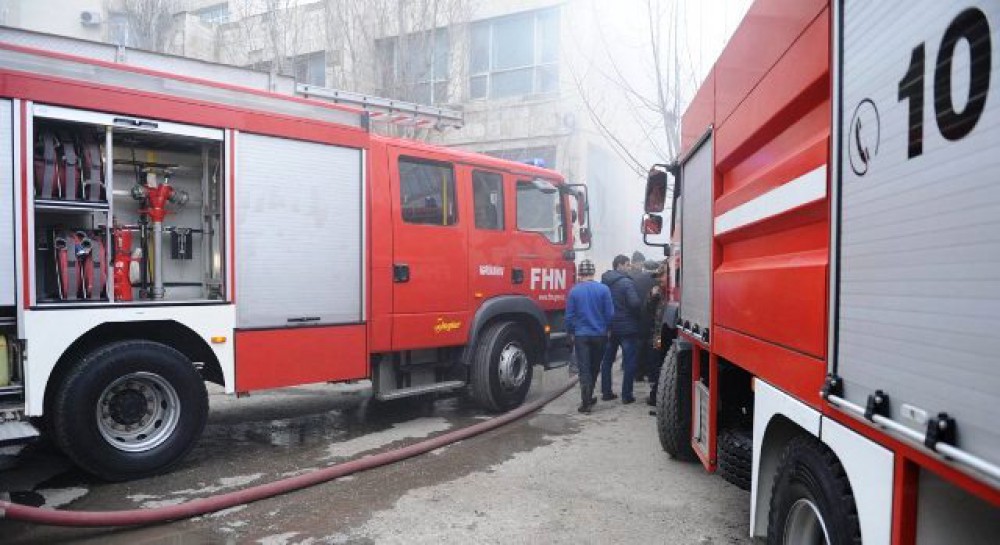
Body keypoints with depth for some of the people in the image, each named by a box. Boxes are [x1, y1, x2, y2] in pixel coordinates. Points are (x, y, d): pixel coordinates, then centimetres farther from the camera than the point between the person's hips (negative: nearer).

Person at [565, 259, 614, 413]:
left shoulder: (574, 291, -6)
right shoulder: (603, 289, -7)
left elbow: (569, 315, -1)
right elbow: (610, 313, -4)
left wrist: (571, 333, 12)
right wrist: (606, 329, 12)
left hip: (581, 336, -1)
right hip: (599, 335, 1)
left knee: (584, 370, 1)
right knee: (594, 368, 17)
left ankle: (586, 402, -6)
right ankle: (588, 397, 30)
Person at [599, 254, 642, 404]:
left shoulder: (604, 282, 6)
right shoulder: (627, 282, -14)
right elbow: (635, 303, -23)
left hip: (609, 328, 6)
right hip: (627, 328, -6)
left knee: (607, 360, 15)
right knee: (630, 362, 3)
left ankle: (606, 392, 19)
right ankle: (626, 395, 4)